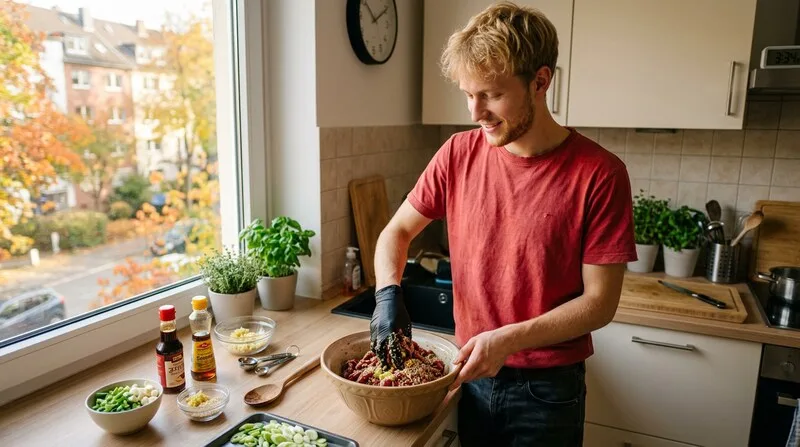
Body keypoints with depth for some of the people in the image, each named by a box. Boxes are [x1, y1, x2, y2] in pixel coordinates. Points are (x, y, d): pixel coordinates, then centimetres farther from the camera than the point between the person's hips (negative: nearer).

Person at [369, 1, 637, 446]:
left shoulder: (598, 174, -17)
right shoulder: (458, 154, -7)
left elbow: (599, 302, -14)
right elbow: (397, 230, 3)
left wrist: (508, 339, -24)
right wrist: (388, 294, -15)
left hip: (548, 388, -3)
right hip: (471, 375, 3)